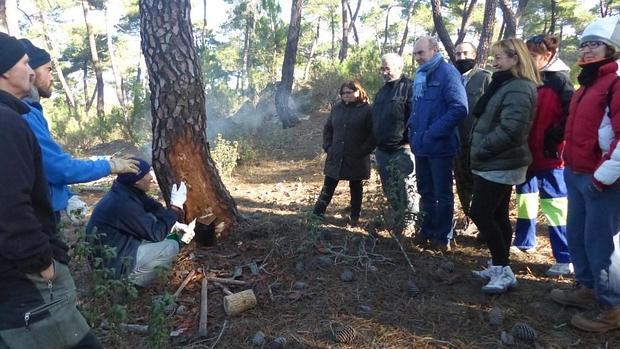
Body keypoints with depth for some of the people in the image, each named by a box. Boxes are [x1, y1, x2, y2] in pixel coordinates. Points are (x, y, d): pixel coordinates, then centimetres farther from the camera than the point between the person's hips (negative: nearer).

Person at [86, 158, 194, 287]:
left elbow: (154, 208, 8)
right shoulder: (122, 203, -31)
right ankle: (132, 279, 1)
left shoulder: (127, 192, -4)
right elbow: (156, 233, -24)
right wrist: (175, 206, -20)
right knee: (171, 247, -15)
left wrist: (176, 225, -4)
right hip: (114, 263, -9)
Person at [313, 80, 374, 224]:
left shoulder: (367, 110, -8)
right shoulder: (337, 109, 8)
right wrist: (328, 146, 4)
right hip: (335, 157, 4)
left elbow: (373, 134, -11)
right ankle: (317, 213, 13)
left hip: (356, 159, -3)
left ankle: (355, 216, 25)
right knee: (328, 186, 7)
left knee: (355, 187, 12)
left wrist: (363, 151, -14)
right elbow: (327, 129, 15)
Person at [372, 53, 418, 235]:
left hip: (402, 150, -8)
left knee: (406, 190, -1)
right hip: (382, 150, 8)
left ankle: (407, 225, 12)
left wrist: (411, 142, -20)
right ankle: (396, 223, 29)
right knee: (390, 191, 15)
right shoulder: (382, 91, 17)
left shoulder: (409, 88, -9)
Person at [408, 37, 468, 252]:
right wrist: (413, 126, 9)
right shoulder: (420, 75, 13)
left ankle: (443, 237, 18)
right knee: (425, 191, 18)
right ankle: (427, 230, 32)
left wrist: (433, 133, -22)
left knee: (443, 193, 5)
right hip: (421, 145, 8)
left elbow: (459, 108, -22)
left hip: (440, 145, -8)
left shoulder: (447, 73, -12)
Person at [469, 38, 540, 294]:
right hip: (499, 163, 10)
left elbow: (510, 130, -25)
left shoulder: (519, 89, -16)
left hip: (500, 165, -10)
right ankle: (499, 267, 24)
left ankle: (503, 270, 1)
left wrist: (480, 150, -17)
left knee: (479, 213, -8)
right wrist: (480, 150, 10)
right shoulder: (506, 84, 16)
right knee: (497, 215, 13)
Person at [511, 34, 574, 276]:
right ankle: (523, 242, 35)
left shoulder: (559, 80, -9)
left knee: (554, 206, -3)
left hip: (549, 156, -7)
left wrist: (554, 138, -16)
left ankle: (565, 259, 5)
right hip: (526, 153, 7)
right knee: (524, 198, 18)